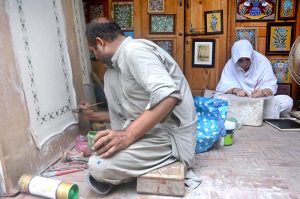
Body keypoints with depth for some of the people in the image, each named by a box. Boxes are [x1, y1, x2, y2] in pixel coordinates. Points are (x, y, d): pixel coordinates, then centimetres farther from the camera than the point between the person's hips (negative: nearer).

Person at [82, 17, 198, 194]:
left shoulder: (134, 50, -15)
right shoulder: (119, 63, 16)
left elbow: (168, 96, -31)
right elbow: (124, 110, 28)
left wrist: (128, 136, -30)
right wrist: (95, 116, 40)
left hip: (170, 135, -10)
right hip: (150, 126, 10)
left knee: (99, 166, -28)